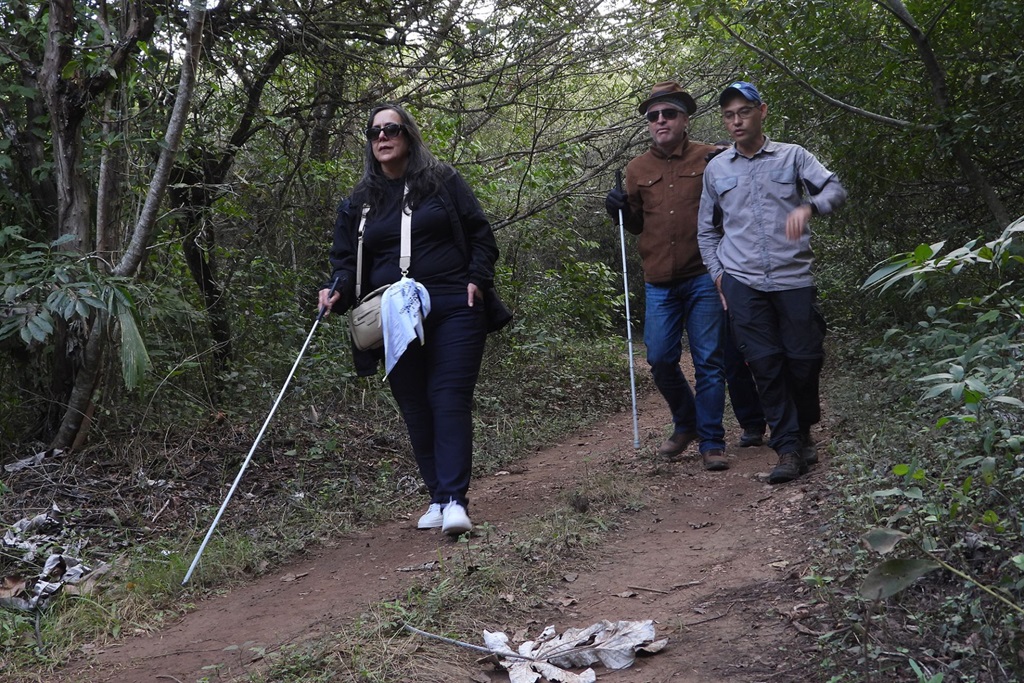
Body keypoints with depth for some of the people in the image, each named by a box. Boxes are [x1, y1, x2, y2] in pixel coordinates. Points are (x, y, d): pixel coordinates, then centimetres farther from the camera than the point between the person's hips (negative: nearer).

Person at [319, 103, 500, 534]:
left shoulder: (443, 181, 7)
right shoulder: (359, 200, 13)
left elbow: (480, 234, 10)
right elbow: (346, 258, 14)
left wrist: (477, 278, -4)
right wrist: (338, 290, -7)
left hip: (452, 309, -3)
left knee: (450, 399, -10)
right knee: (415, 409, 5)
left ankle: (455, 499, -12)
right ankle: (438, 497, 15)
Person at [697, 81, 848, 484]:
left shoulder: (793, 156, 7)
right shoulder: (715, 169, 12)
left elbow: (835, 189, -6)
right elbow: (707, 229, 20)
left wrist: (808, 207, -27)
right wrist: (718, 273, 10)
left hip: (794, 277, -1)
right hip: (742, 284, 1)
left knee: (804, 360, 1)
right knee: (766, 364, -4)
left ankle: (803, 432, 27)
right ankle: (790, 449, 1)